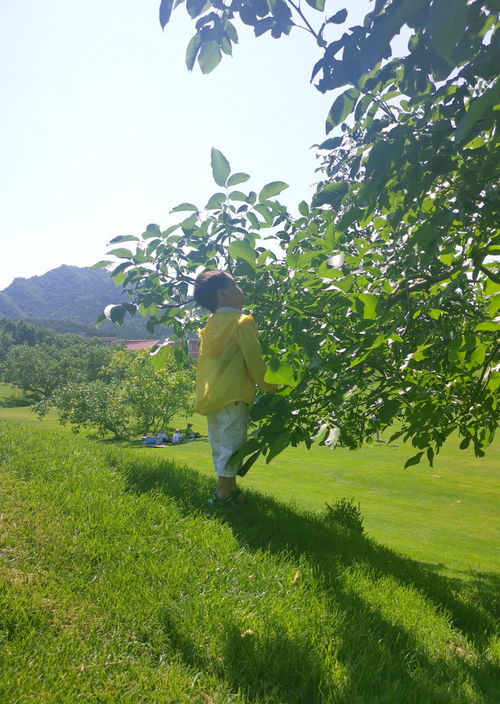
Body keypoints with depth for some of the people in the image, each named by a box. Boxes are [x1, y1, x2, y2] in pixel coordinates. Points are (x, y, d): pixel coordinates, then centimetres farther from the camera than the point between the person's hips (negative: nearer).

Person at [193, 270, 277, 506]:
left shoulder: (211, 324, 12)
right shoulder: (242, 323, -12)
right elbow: (255, 362, -13)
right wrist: (270, 388, -1)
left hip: (210, 395, 8)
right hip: (232, 396, -8)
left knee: (220, 445, 16)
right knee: (232, 445, 1)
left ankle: (228, 489, 28)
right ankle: (224, 493, 7)